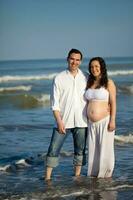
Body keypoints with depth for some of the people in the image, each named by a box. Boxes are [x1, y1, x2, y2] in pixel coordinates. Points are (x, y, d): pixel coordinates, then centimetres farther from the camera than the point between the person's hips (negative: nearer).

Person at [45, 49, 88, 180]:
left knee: (80, 150, 9)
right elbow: (55, 102, -3)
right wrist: (59, 121, -11)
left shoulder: (86, 78, 5)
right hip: (63, 121, -2)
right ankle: (47, 177, 2)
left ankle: (77, 176, 21)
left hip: (81, 121, 2)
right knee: (54, 149, -4)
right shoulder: (59, 78, -1)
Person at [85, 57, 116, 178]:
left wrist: (112, 121, -14)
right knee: (93, 149, 9)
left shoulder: (109, 83, -5)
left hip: (105, 121, -5)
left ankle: (106, 173, 11)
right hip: (92, 123, 5)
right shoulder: (90, 83, 11)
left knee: (105, 148, 0)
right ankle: (94, 173, 20)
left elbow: (113, 103, -7)